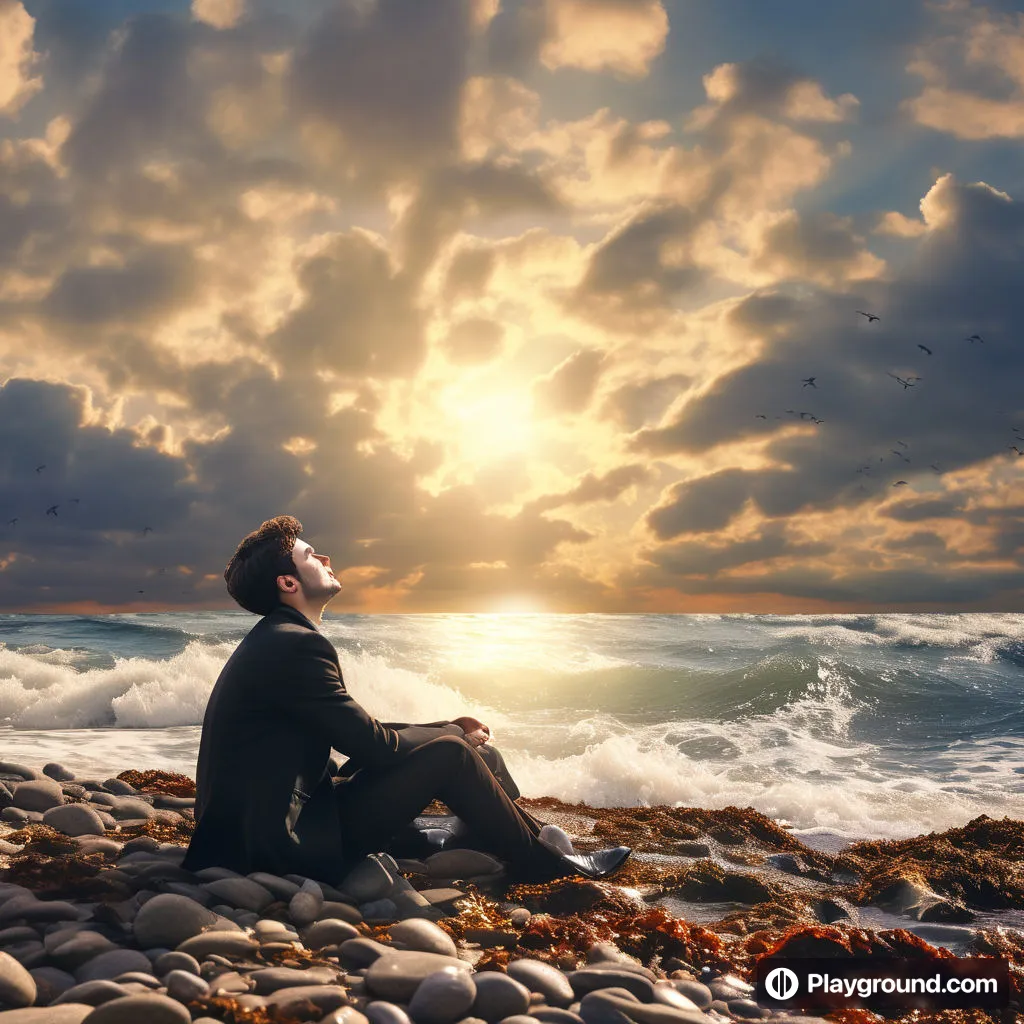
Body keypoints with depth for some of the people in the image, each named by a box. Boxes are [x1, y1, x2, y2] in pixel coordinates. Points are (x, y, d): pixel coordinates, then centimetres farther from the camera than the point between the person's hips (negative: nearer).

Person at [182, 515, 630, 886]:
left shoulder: (275, 640, 13)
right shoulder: (296, 644, -20)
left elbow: (357, 730, 16)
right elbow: (373, 746, -18)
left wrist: (448, 728, 9)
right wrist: (453, 734, 0)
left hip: (271, 825, 10)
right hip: (289, 843, -10)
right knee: (449, 754, -13)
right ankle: (543, 862, 4)